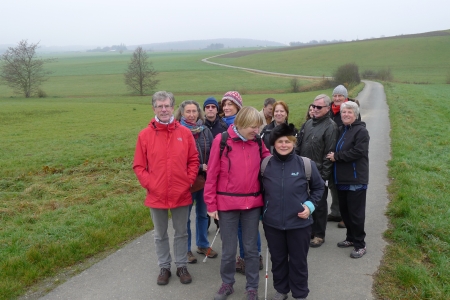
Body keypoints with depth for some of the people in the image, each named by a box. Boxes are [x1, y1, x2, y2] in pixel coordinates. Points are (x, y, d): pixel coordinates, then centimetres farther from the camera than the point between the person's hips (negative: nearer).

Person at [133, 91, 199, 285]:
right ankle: (164, 267, 32)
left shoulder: (184, 133, -2)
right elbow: (139, 166, -2)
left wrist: (189, 181, -6)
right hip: (156, 195, 0)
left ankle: (181, 266, 31)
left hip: (181, 194, 1)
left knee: (181, 232, 14)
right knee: (160, 235, 15)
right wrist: (149, 184, -11)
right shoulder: (145, 135, -5)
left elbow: (193, 160, 4)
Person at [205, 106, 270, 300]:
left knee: (251, 248, 13)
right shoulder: (222, 140, -10)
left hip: (253, 203, 3)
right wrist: (211, 205, -6)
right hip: (227, 203, -2)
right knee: (229, 249, 11)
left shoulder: (257, 141, 0)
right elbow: (212, 174, -7)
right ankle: (227, 284, 33)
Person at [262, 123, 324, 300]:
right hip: (272, 223, 2)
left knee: (298, 261, 12)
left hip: (299, 223, -2)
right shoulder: (265, 165, -3)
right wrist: (263, 208, 6)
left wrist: (310, 205, -7)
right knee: (277, 259, 18)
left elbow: (318, 187, 5)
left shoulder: (306, 165, -10)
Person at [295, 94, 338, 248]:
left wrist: (324, 175, -16)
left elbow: (329, 153, -15)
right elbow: (299, 145, 14)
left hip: (319, 173, -6)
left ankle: (319, 235, 19)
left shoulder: (330, 126, -11)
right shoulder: (308, 123, 10)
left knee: (319, 205, 6)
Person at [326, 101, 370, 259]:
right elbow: (335, 150, 23)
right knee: (344, 211, 15)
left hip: (356, 180, -8)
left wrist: (337, 156, -14)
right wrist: (334, 156, 3)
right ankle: (351, 238, 31)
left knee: (356, 213, -2)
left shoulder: (361, 131, -9)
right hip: (342, 179, 8)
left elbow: (358, 152, -20)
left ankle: (360, 245, 10)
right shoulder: (340, 130, 15)